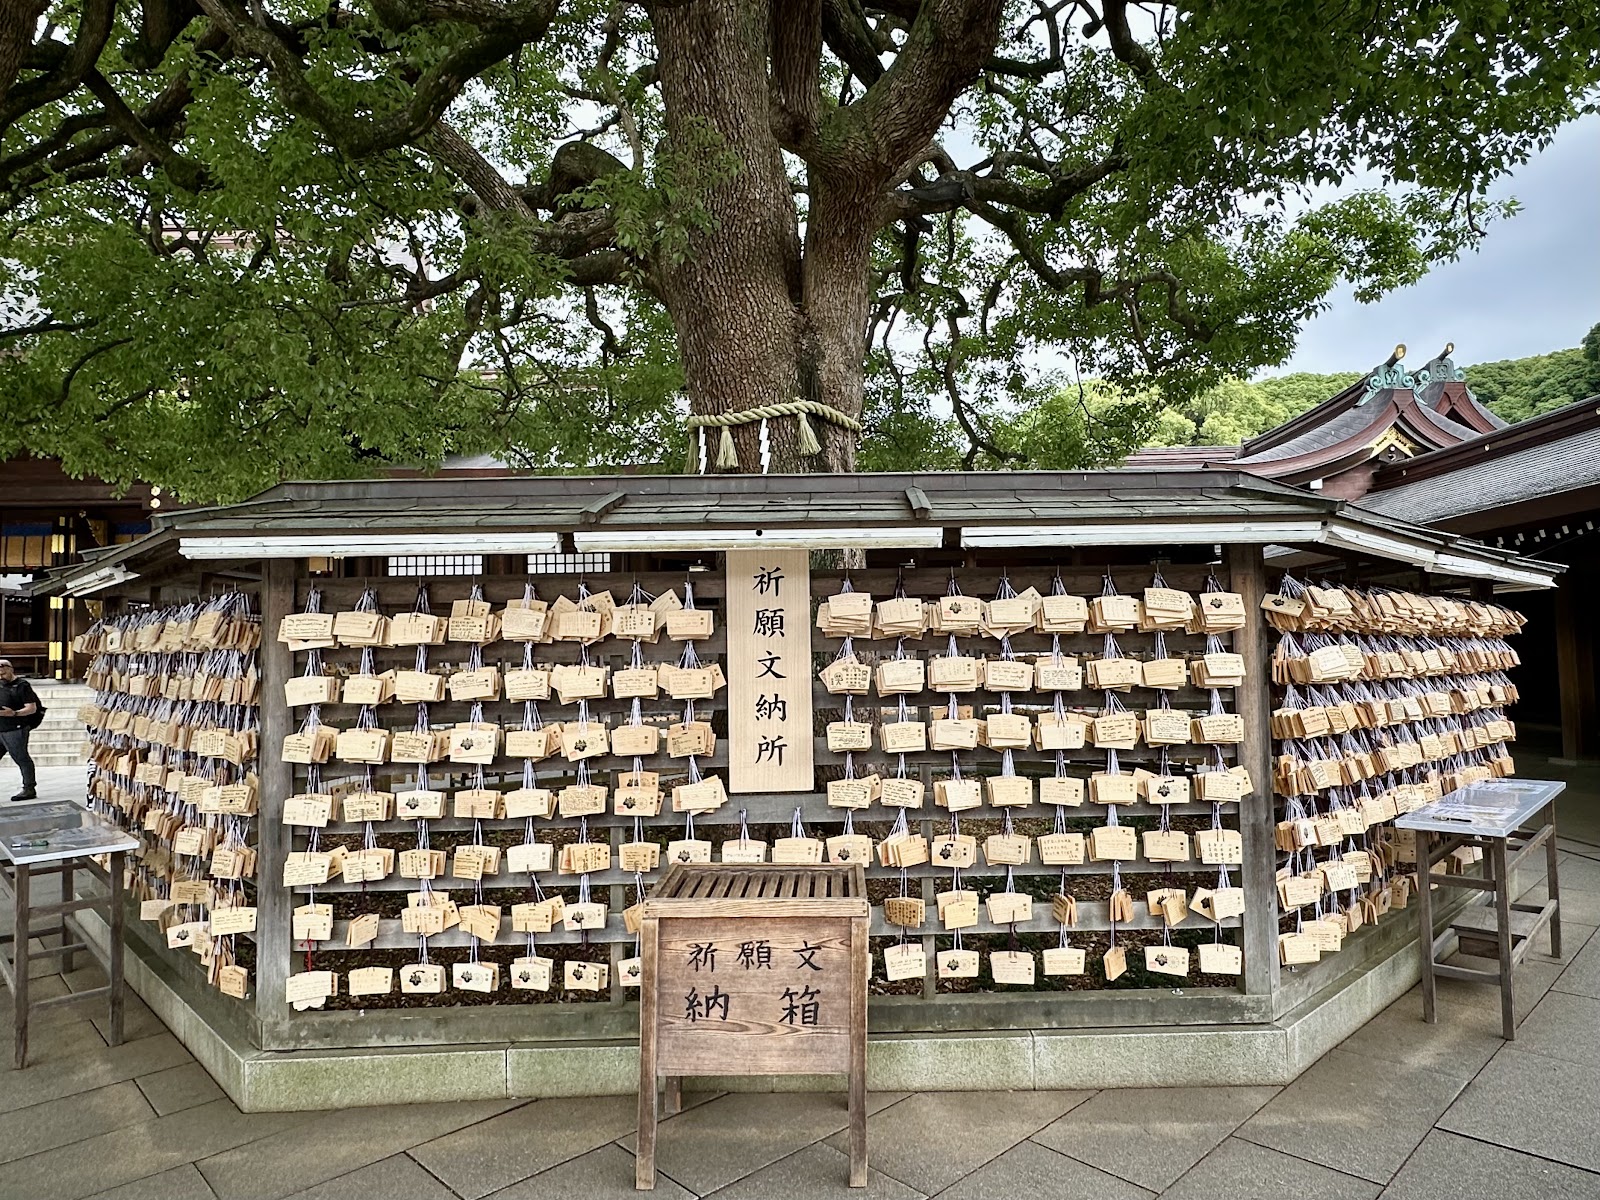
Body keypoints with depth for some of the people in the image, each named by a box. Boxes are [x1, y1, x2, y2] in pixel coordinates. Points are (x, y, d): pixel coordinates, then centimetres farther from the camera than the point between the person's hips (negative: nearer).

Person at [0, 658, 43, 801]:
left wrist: (14, 713, -25)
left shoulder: (21, 686, -5)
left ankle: (29, 789, 5)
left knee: (22, 759, -1)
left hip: (15, 730, -7)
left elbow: (32, 708, -11)